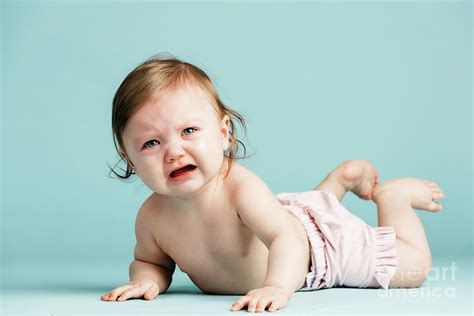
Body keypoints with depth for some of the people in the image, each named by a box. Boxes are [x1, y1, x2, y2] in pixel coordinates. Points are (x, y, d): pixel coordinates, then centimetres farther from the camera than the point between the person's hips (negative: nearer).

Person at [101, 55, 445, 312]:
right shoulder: (152, 217, -25)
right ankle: (345, 176, 53)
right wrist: (146, 279, -29)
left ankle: (392, 193, 25)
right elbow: (151, 261, -6)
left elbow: (288, 236, -52)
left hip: (321, 239, -6)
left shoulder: (241, 188, -42)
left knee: (413, 269, 3)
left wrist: (278, 287, -70)